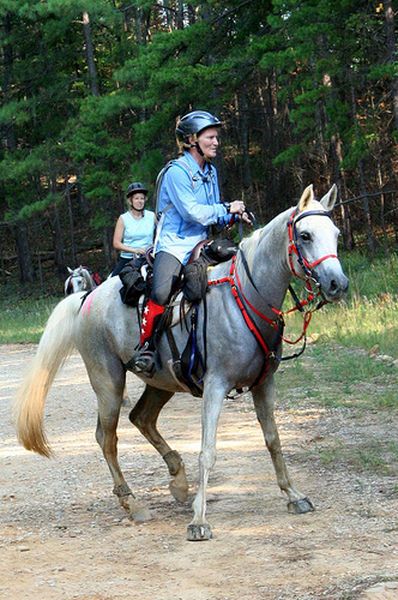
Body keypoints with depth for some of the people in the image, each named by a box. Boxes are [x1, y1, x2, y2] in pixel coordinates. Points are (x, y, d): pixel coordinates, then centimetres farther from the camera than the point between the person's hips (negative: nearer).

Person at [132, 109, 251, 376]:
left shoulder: (210, 172, 15)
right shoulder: (177, 171, -10)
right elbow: (193, 212, -17)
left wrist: (234, 216, -1)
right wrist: (227, 208, -10)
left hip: (201, 244, 8)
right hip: (174, 243, -8)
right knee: (162, 291, -29)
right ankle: (145, 348, -18)